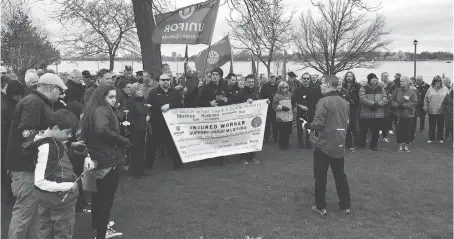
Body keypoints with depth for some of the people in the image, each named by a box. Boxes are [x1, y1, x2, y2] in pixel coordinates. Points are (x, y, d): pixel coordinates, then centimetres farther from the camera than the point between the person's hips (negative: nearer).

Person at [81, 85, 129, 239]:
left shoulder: (97, 109, 13)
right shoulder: (102, 110, -17)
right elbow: (103, 130, -34)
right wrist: (124, 141, -22)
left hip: (98, 159, 10)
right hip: (109, 160, -10)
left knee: (99, 195, 22)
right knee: (106, 197, 0)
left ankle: (99, 226, 39)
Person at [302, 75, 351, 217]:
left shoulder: (324, 101, -16)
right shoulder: (344, 102, 6)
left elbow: (318, 124, -21)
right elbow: (346, 124, 14)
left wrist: (307, 125, -3)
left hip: (324, 145, -6)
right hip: (339, 145, 6)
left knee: (320, 177, 6)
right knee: (340, 175, 17)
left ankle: (321, 208, 13)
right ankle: (346, 206, 24)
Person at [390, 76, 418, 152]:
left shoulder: (412, 92, -1)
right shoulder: (396, 91, 5)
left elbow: (415, 103, -6)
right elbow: (392, 101, 5)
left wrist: (405, 105, -17)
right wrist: (398, 105, -13)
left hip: (408, 114, -1)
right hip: (398, 114, 1)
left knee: (407, 131, 2)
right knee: (399, 130, 1)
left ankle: (406, 145, 16)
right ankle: (400, 145, 15)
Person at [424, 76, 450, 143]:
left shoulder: (445, 89, 4)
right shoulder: (430, 89, 5)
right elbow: (426, 99, 7)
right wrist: (425, 107, 2)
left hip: (441, 111, 0)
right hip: (431, 111, 0)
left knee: (440, 125, 8)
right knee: (431, 125, 6)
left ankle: (440, 138, 18)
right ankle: (431, 138, 14)